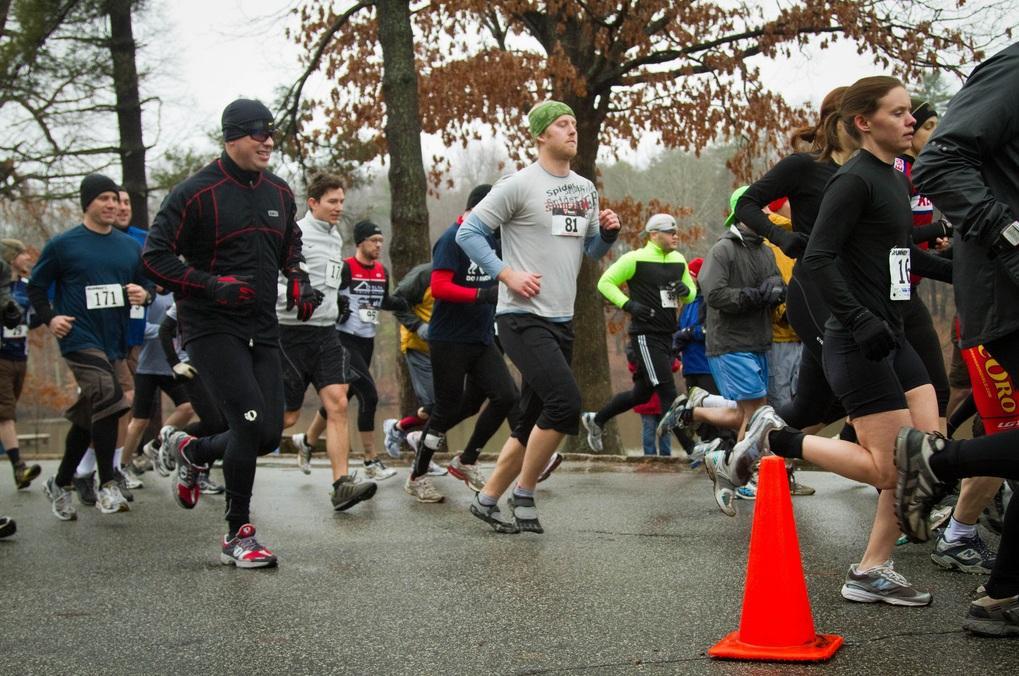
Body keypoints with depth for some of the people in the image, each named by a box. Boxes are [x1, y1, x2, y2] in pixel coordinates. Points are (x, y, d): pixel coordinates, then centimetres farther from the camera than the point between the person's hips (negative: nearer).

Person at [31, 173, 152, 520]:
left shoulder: (130, 247, 13)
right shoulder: (63, 244, 0)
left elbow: (145, 285, 21)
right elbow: (35, 287, 7)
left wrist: (143, 294, -1)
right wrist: (50, 318, -6)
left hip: (115, 341, 5)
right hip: (80, 338, -5)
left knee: (88, 418, 12)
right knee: (108, 398, -23)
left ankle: (60, 483, 29)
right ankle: (107, 486, -15)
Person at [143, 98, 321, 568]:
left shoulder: (279, 193, 11)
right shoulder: (196, 193, -9)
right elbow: (155, 255, -10)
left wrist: (299, 282, 7)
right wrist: (212, 285, -20)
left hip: (262, 330, 7)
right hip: (211, 329, -6)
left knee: (269, 434, 2)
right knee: (252, 424, -17)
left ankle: (191, 450, 34)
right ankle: (237, 537, 0)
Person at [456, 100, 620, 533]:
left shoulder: (586, 190, 14)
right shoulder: (519, 185, -8)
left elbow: (591, 249, 23)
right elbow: (468, 232, -8)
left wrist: (609, 232, 2)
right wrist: (507, 274, -17)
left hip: (561, 320, 8)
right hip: (522, 317, -8)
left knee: (532, 422, 10)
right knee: (565, 403, -20)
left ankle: (487, 500, 22)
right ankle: (524, 496, -4)